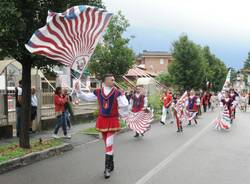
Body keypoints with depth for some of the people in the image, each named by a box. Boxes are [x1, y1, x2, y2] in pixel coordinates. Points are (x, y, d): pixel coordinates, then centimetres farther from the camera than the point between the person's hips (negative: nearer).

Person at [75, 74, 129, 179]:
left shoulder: (117, 93, -10)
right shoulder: (98, 92, -1)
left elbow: (124, 105, -10)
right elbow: (86, 97, 5)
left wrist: (121, 114, -3)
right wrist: (78, 90, -3)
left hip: (112, 121, -4)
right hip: (102, 120, 4)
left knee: (109, 144, -9)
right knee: (107, 144, 15)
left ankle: (107, 168, -1)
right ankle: (111, 165, 31)